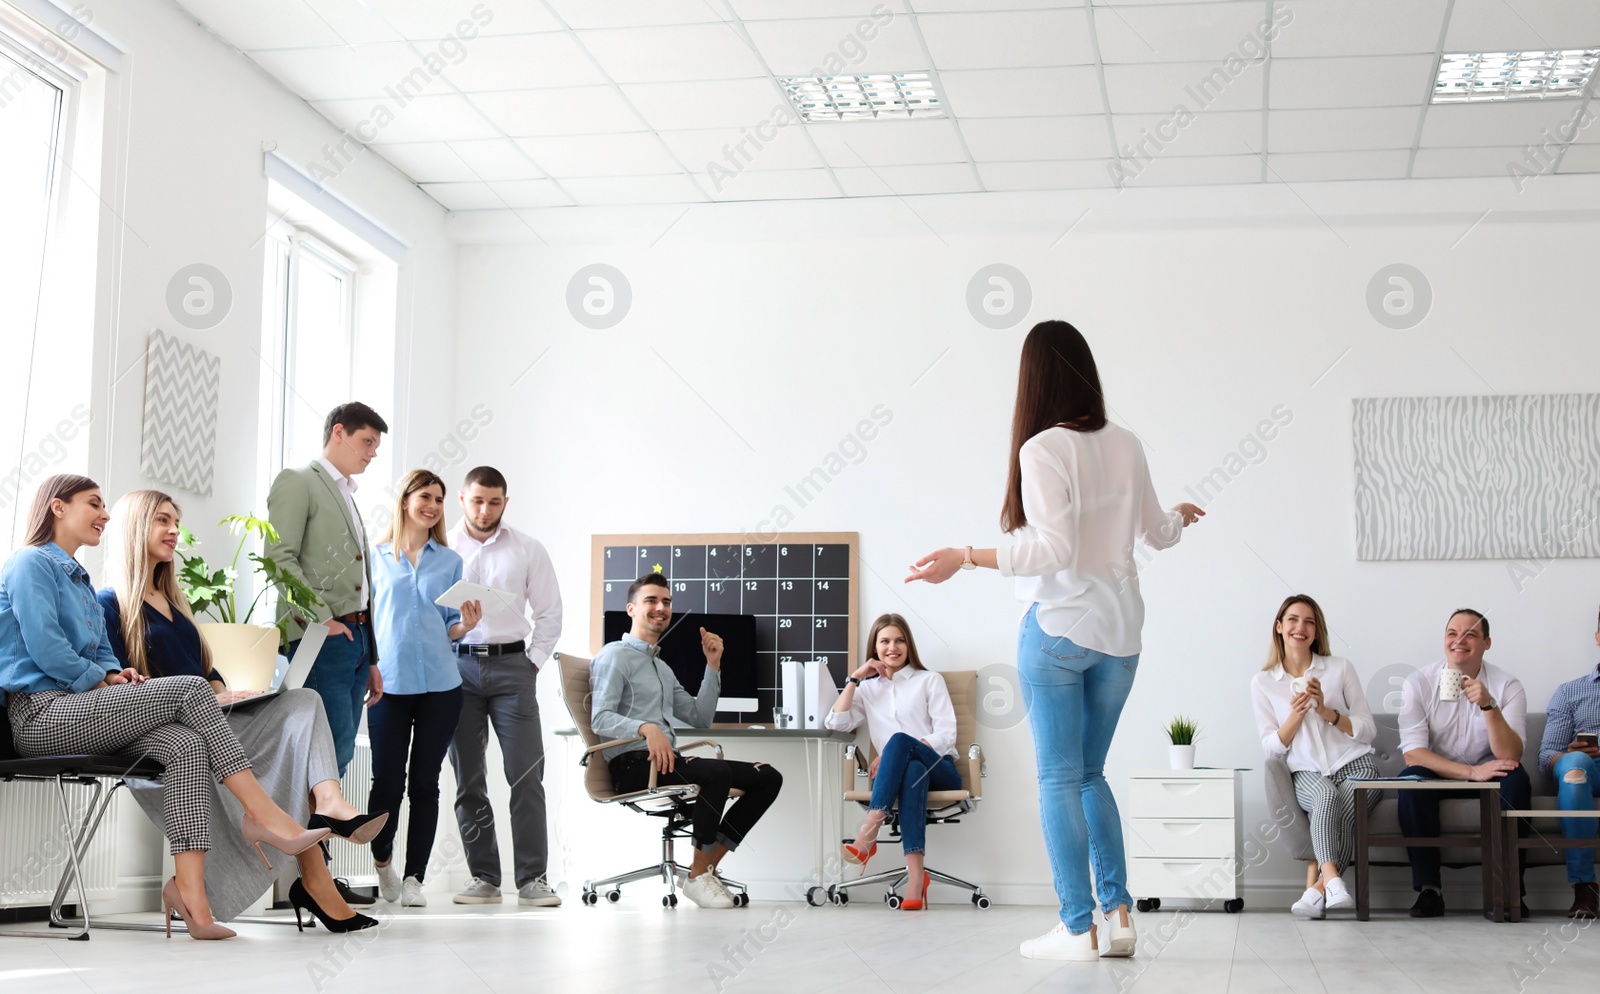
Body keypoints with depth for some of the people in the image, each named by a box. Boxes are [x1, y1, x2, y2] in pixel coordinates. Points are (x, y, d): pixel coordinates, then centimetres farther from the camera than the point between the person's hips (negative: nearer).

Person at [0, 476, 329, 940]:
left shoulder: (78, 578, 26)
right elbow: (45, 648, -14)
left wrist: (115, 674, 6)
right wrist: (101, 681, -6)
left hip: (80, 709, 8)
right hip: (41, 714, -8)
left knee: (187, 745, -20)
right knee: (190, 689, -22)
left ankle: (191, 890, -33)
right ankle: (263, 814, -22)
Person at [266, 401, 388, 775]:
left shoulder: (347, 496, 25)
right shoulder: (297, 482, -1)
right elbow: (279, 558, -13)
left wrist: (371, 660, 20)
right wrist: (321, 618, -19)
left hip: (356, 636, 8)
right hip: (323, 638, -8)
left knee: (340, 752, 5)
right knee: (336, 746, -15)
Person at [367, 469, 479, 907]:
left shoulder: (450, 561, 12)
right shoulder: (376, 558, 7)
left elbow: (451, 629, 13)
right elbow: (361, 620, 9)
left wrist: (466, 624, -8)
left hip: (439, 685, 1)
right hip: (389, 683, -1)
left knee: (425, 783, 3)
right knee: (387, 781, -2)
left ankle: (414, 877, 9)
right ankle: (382, 861, 24)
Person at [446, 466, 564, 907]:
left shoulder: (528, 551, 8)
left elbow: (549, 613, 9)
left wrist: (532, 663, 1)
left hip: (511, 665, -1)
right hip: (457, 667, 1)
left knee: (527, 775, -7)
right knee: (468, 779, 3)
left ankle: (532, 878, -5)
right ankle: (484, 877, 10)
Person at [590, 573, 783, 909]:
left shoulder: (662, 668, 29)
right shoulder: (615, 656, 2)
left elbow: (700, 717, 27)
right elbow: (600, 719, -12)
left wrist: (713, 665, 19)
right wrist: (645, 728, -30)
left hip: (667, 761, 9)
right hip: (632, 766, -9)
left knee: (768, 777, -5)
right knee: (718, 773, -35)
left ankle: (709, 866, -8)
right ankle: (698, 877, -21)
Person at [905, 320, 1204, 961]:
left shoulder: (1043, 449, -12)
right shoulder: (1125, 445, 6)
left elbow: (1054, 551, -19)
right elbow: (1156, 534, 18)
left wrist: (965, 559, -18)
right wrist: (1180, 518, 41)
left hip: (1058, 626, -6)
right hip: (1120, 629, 6)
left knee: (1059, 778, 1)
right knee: (1089, 773, 17)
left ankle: (1078, 927, 2)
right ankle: (1118, 914, 12)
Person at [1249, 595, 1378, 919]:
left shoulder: (1340, 668, 5)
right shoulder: (1263, 683, 8)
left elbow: (1369, 731, 4)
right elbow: (1271, 747, 5)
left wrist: (1325, 711, -11)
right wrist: (1296, 714, -12)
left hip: (1355, 765, 0)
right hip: (1307, 774, 0)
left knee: (1343, 807, -34)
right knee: (1326, 795, -36)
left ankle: (1316, 885, -32)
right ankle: (1332, 880, -47)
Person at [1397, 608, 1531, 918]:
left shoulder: (1507, 686, -8)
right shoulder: (1419, 683, -8)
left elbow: (1511, 756, -20)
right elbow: (1412, 752, -17)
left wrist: (1489, 706, -34)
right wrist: (1471, 771, -26)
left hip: (1487, 776, 0)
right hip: (1435, 776, 0)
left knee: (1516, 779, -30)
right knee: (1410, 779, -31)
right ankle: (1428, 889, -25)